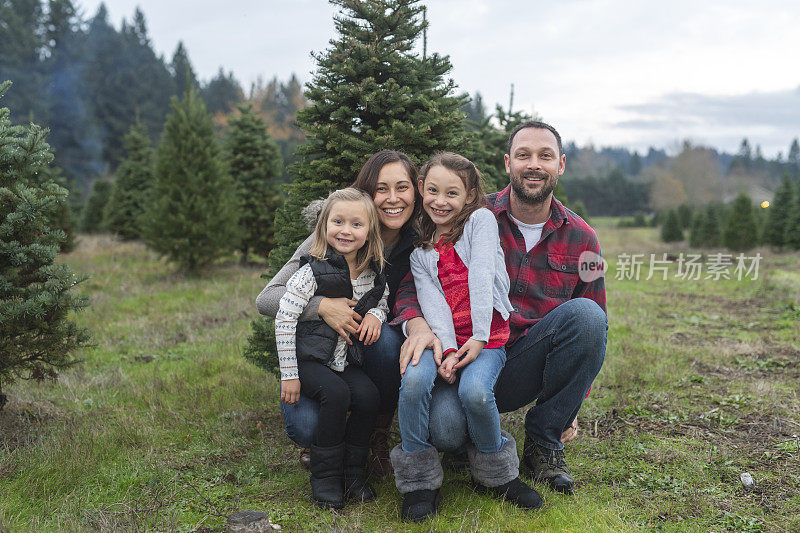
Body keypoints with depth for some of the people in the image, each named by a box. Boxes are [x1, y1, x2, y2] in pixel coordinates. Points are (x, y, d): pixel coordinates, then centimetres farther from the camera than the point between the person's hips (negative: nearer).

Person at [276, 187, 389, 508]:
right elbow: (284, 319, -15)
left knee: (368, 395, -20)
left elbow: (383, 302, 20)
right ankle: (324, 477, -9)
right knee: (336, 394, -28)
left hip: (346, 360, 5)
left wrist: (376, 314, -7)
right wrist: (288, 374, -15)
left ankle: (352, 473, 0)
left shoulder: (373, 274, 1)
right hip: (308, 359, -4)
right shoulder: (313, 272, -14)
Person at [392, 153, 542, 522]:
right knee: (414, 379, -29)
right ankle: (419, 479, -11)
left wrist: (479, 338, -17)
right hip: (442, 337, 2)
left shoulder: (481, 220, 4)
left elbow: (481, 278, -8)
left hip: (488, 336, -2)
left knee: (474, 391, -31)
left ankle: (496, 473, -1)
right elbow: (431, 299, -2)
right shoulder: (419, 246, 12)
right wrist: (447, 349, -17)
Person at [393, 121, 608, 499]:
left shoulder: (581, 239, 6)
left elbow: (592, 325, 13)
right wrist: (417, 323, -24)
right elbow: (413, 281, -1)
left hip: (526, 368, 2)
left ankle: (544, 442, -8)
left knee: (586, 314, -26)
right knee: (445, 428, -33)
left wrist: (571, 402, 5)